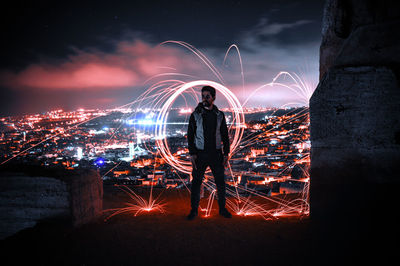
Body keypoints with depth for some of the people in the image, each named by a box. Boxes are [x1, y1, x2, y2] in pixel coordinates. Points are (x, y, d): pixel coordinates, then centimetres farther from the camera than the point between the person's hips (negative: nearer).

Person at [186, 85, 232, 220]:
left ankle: (222, 208, 24)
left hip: (216, 154, 2)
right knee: (196, 182, 2)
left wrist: (226, 153, 1)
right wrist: (192, 154, -10)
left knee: (220, 183, 7)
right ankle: (194, 210, 17)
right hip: (200, 154, -1)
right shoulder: (195, 115, -1)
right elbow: (190, 135, -1)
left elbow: (225, 135, 8)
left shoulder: (219, 115, 4)